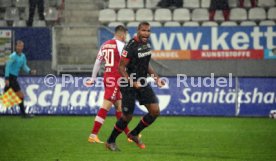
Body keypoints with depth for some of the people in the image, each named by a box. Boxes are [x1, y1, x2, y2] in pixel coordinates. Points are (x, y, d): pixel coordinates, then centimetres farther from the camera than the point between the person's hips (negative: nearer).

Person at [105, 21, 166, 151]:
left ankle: (134, 134, 18)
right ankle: (110, 142, 18)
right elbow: (121, 67, -19)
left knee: (155, 111, 0)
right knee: (127, 117, -2)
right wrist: (133, 83, -27)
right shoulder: (131, 47, -20)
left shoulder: (146, 43, 6)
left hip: (142, 83, 8)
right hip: (129, 85, -8)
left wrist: (156, 78, 12)